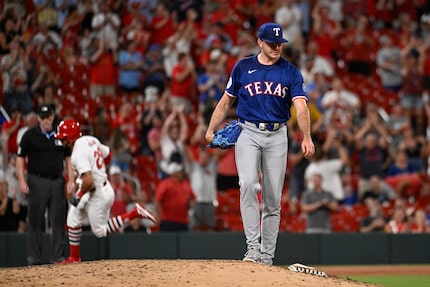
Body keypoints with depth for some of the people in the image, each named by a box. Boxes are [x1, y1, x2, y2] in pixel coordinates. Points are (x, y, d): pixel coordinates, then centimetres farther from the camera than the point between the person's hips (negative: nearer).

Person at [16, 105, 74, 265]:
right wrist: (22, 181, -9)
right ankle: (34, 257, 1)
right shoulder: (30, 135, 0)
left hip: (57, 181, 3)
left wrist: (70, 180, 5)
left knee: (58, 221, 2)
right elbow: (20, 158, 1)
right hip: (37, 181, -3)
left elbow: (68, 158, 15)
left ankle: (57, 256, 7)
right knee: (35, 221, -2)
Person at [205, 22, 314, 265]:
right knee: (249, 184, -22)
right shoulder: (243, 67, 4)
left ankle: (267, 256, 11)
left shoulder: (291, 72, 2)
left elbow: (301, 106, -10)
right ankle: (253, 246, -22)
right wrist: (211, 129, 2)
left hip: (277, 136, 1)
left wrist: (307, 138, -25)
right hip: (248, 133, -1)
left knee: (273, 198, 3)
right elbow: (227, 100, 12)